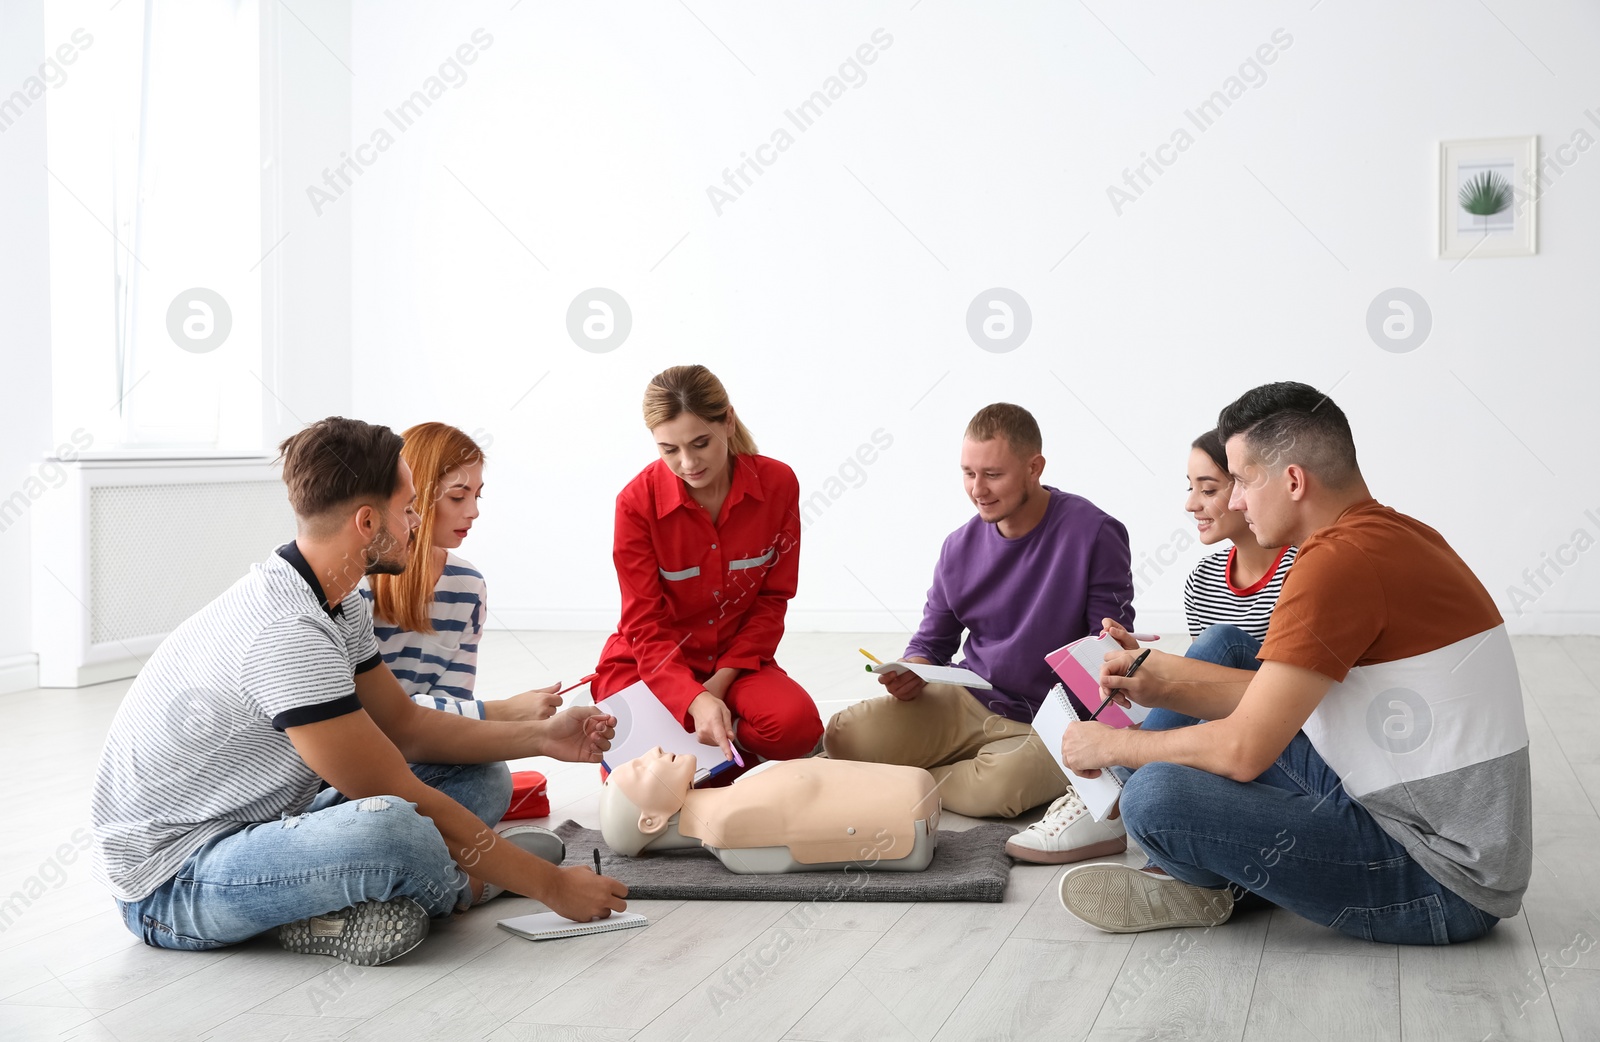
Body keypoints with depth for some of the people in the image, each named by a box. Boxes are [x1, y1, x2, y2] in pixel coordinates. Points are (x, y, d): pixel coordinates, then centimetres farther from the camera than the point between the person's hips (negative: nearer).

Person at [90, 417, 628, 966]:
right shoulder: (286, 633, -28)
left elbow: (403, 724, 15)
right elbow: (400, 800, -25)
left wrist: (541, 737, 4)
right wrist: (550, 885, -18)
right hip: (169, 880, -10)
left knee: (482, 778, 6)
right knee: (387, 828, -38)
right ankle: (458, 889, -4)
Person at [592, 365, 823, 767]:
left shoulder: (777, 484, -12)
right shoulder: (637, 501, -16)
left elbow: (773, 599, -3)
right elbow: (646, 626, -15)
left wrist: (721, 681, -14)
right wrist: (696, 701, -32)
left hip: (737, 659, 1)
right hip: (651, 661, -1)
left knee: (796, 725, -29)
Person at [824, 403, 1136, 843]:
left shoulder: (1094, 534, -11)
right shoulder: (961, 547, 4)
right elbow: (932, 642, 14)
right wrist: (911, 676, -10)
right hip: (968, 705, 4)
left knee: (999, 783, -37)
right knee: (845, 737, -17)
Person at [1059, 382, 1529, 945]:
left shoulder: (1339, 561, -21)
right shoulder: (1394, 534, 10)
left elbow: (1243, 750, -21)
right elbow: (1282, 701, 18)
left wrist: (1112, 744, -5)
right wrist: (1164, 685, 13)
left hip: (1444, 885, -10)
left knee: (1155, 795, -23)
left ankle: (1198, 888, 11)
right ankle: (1181, 874, 11)